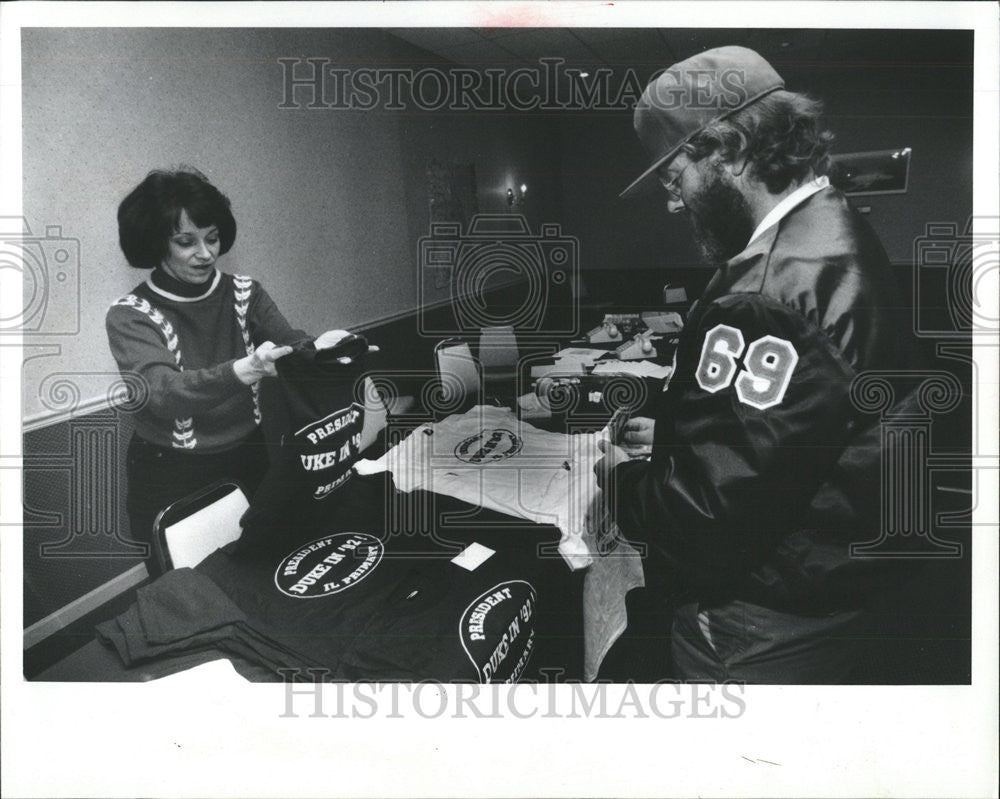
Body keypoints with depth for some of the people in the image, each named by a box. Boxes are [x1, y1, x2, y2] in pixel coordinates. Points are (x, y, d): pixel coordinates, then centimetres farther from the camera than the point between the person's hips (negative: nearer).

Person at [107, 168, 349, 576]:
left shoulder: (244, 292, 0)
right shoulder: (130, 316, -13)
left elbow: (286, 342, -13)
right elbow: (160, 391, -29)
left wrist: (317, 348, -37)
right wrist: (238, 373, -47)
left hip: (249, 462, 3)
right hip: (172, 479, -3)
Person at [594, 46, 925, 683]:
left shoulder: (775, 291, -30)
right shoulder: (834, 233, 6)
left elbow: (713, 506, -31)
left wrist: (621, 480, -12)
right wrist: (674, 433, 11)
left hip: (757, 631, -10)